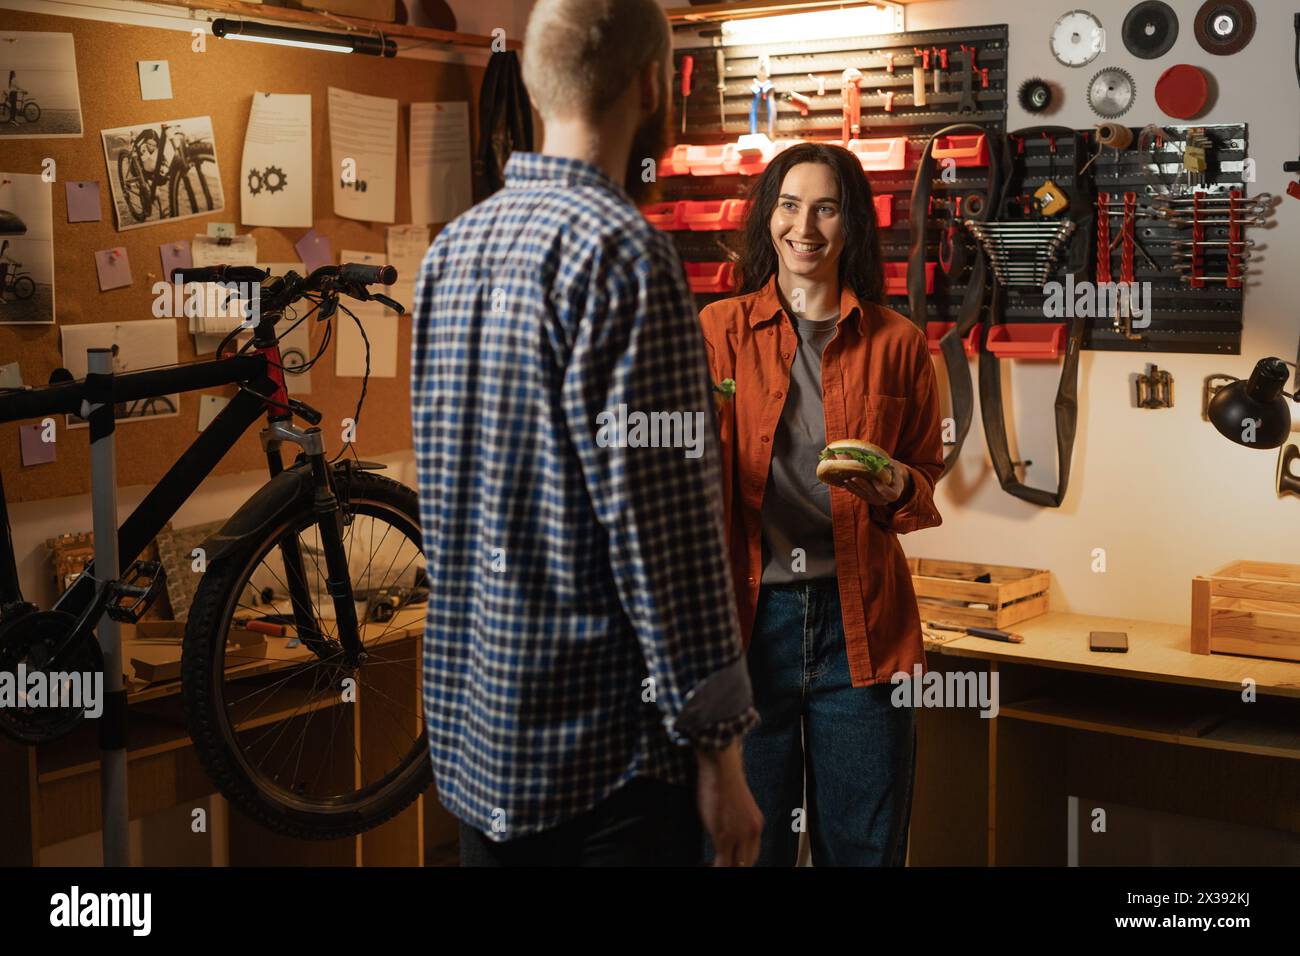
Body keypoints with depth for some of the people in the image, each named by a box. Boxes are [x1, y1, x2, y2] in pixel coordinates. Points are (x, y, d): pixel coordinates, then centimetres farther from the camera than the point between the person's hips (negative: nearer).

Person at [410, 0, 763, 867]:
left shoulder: (451, 250, 8)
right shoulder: (621, 251, -17)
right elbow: (663, 522, -20)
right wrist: (717, 743, -14)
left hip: (474, 729, 8)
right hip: (607, 746, -8)